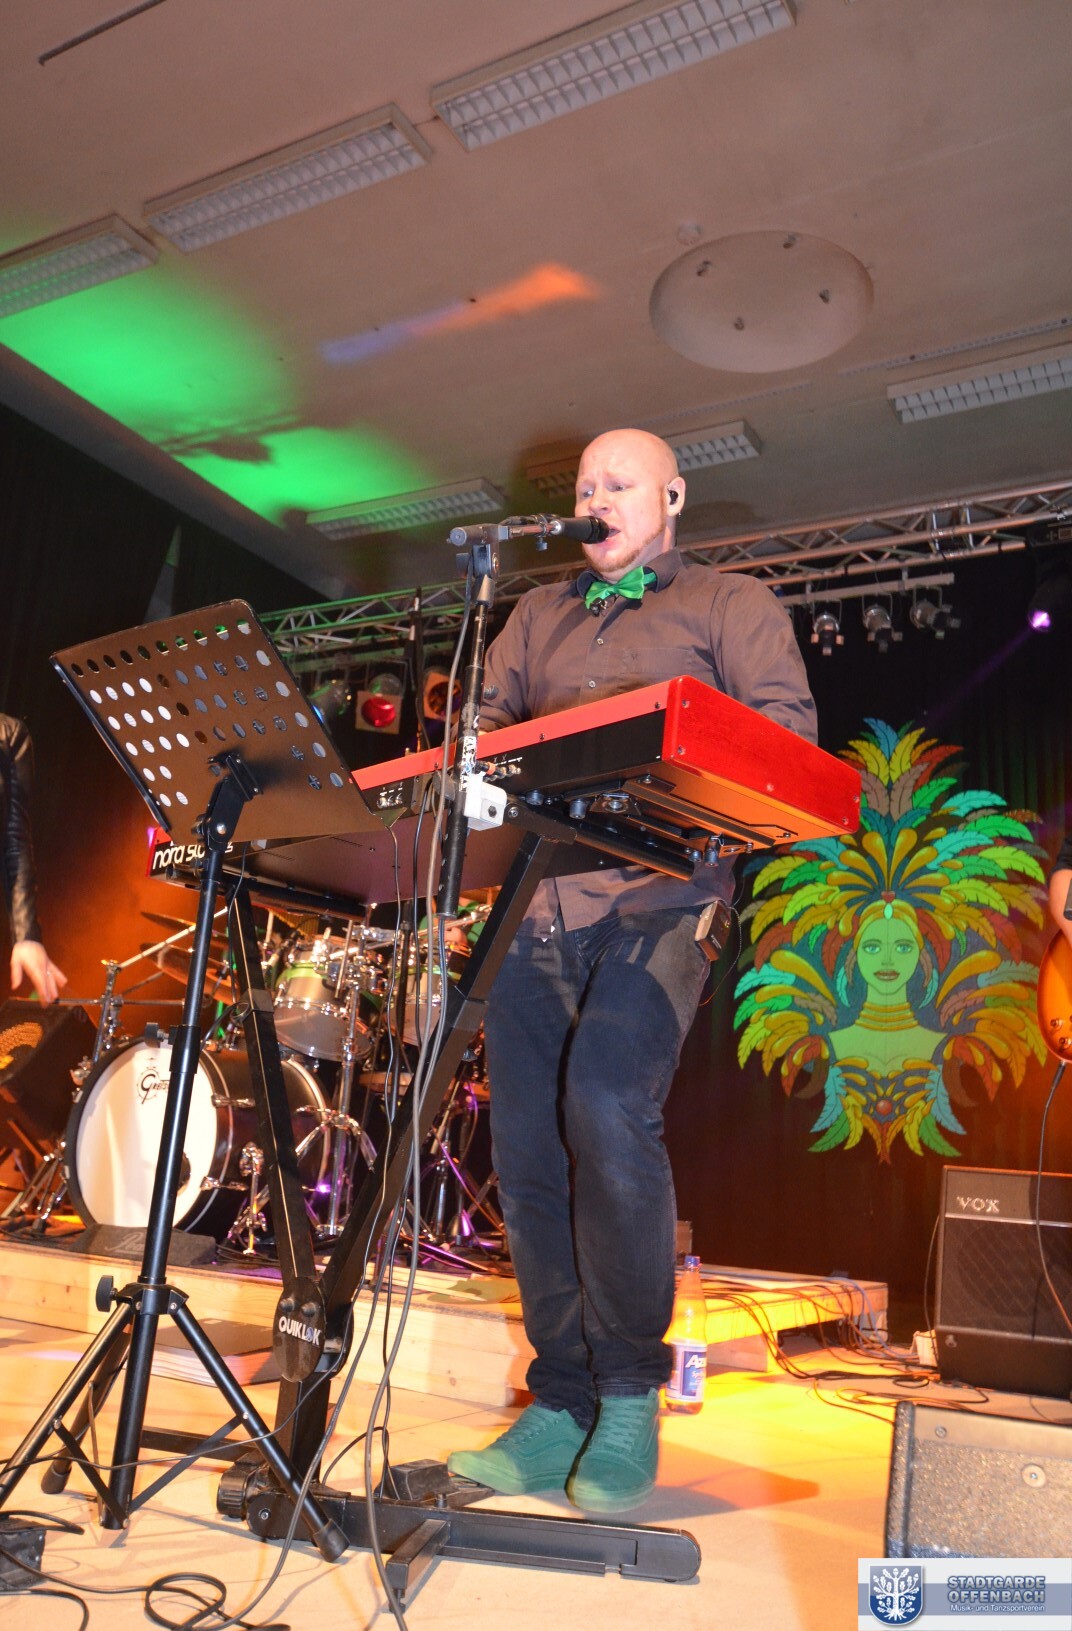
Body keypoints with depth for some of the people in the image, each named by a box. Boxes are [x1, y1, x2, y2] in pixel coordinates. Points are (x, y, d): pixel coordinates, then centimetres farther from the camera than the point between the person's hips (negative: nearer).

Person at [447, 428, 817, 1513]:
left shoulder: (730, 603, 16)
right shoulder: (538, 615, 29)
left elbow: (787, 727, 2)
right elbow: (489, 722, 21)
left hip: (658, 885, -5)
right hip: (535, 891, 5)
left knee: (607, 1105, -24)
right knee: (528, 1149, 0)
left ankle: (630, 1399, -3)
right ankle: (561, 1405, 15)